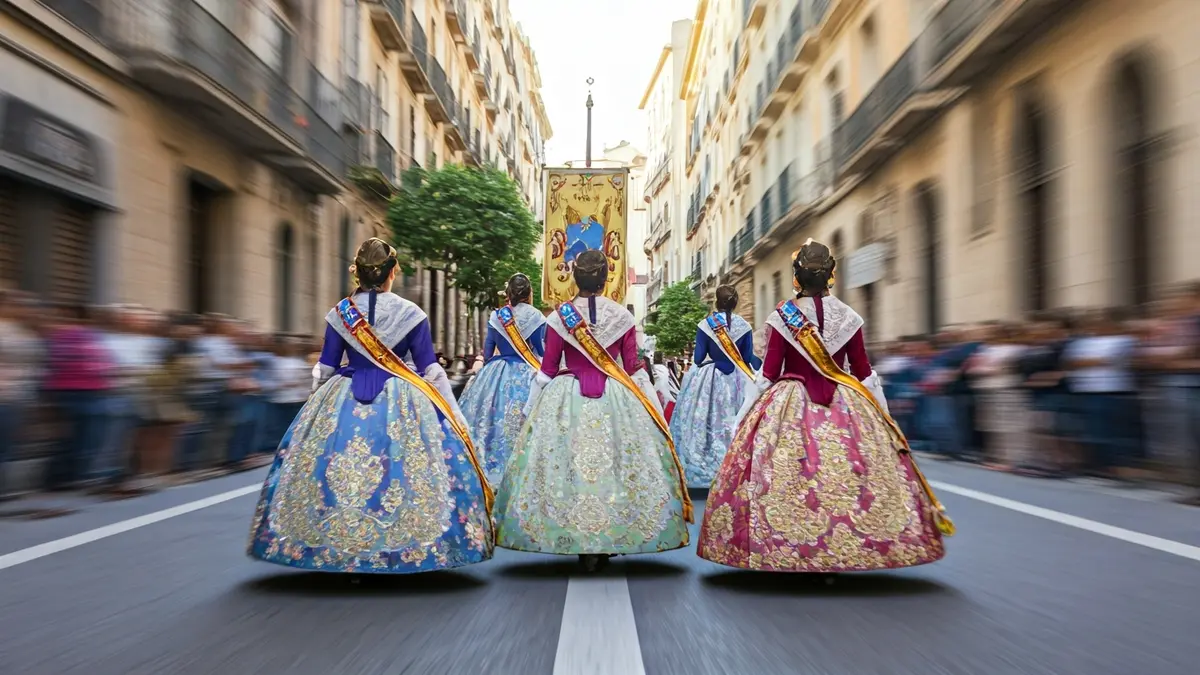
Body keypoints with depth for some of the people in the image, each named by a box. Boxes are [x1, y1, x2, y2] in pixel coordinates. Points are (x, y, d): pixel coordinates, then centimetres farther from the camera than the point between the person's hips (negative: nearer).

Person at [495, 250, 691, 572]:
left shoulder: (559, 317, -2)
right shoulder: (623, 316, 0)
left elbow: (548, 368, 1)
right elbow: (633, 368, 3)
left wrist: (532, 409, 11)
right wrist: (650, 407, 13)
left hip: (567, 398, 0)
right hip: (615, 399, 1)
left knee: (568, 460, 5)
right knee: (617, 461, 6)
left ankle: (583, 548, 7)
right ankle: (609, 543, 9)